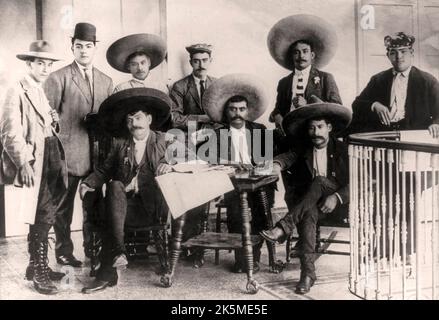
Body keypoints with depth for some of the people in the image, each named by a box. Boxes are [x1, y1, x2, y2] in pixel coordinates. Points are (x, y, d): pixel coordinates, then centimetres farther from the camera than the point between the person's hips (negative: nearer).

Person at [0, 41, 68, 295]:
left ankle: (38, 266, 24)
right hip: (34, 163, -7)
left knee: (46, 217, 11)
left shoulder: (45, 92, 17)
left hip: (52, 159, 7)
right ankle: (38, 271, 7)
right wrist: (24, 163, -20)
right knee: (42, 218, -5)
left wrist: (55, 121, 2)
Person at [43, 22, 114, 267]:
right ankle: (64, 251, 15)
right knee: (64, 205, 4)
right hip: (69, 152, -4)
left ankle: (92, 249, 25)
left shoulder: (107, 82, 13)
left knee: (94, 203, 12)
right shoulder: (58, 78, -2)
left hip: (97, 153, 5)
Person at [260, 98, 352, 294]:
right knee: (308, 213, -35)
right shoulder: (302, 150, 16)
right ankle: (307, 271, -40)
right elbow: (288, 156, -7)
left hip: (338, 203, -1)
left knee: (319, 182, -33)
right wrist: (277, 164, -32)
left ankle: (282, 229, -44)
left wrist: (336, 197, -19)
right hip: (306, 202, 1)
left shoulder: (343, 149, 10)